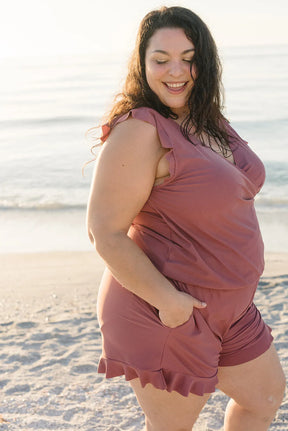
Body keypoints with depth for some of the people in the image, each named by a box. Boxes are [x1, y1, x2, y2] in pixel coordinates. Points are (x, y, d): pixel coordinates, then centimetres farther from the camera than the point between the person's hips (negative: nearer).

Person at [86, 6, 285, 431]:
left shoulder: (207, 121, 7)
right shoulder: (139, 130, -22)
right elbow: (105, 233, -24)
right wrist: (167, 299, -24)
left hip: (225, 306, 9)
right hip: (164, 315, -9)